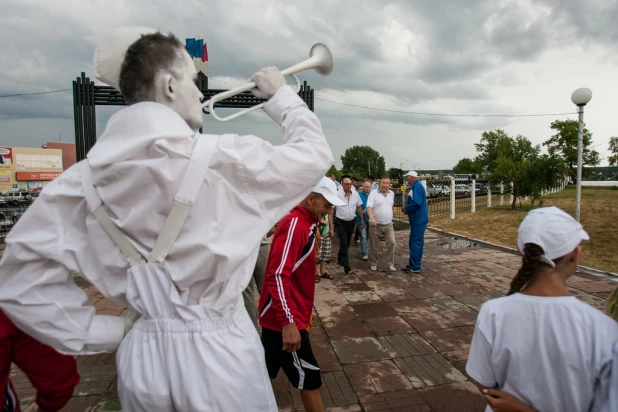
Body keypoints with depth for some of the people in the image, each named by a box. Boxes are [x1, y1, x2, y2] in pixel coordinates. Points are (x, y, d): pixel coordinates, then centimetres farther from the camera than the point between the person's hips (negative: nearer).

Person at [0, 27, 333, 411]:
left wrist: (101, 332, 1)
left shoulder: (89, 174, -6)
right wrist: (281, 95, 6)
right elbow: (315, 154, -6)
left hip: (142, 354, 5)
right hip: (218, 351, -4)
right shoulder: (224, 158, -20)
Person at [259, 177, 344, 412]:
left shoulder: (306, 223, 10)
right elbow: (277, 276, -27)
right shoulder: (294, 224, -20)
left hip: (279, 316, 9)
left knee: (266, 371, 21)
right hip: (284, 320, -9)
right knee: (309, 377, 5)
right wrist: (289, 322, -28)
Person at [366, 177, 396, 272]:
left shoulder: (392, 194, 9)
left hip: (388, 224, 4)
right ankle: (374, 263, 21)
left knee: (391, 243, -7)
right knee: (373, 245, 5)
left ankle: (390, 264, 4)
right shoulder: (373, 193, -8)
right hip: (376, 224, -3)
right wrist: (371, 218, -34)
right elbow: (369, 206, -19)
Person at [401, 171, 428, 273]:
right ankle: (415, 264, 25)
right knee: (417, 242, 15)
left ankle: (415, 267, 1)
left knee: (415, 243, -5)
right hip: (418, 219, 10)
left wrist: (406, 209, -12)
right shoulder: (415, 186, 15)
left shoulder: (417, 186, -16)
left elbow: (416, 203, -26)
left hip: (418, 219, -10)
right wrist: (406, 208, 6)